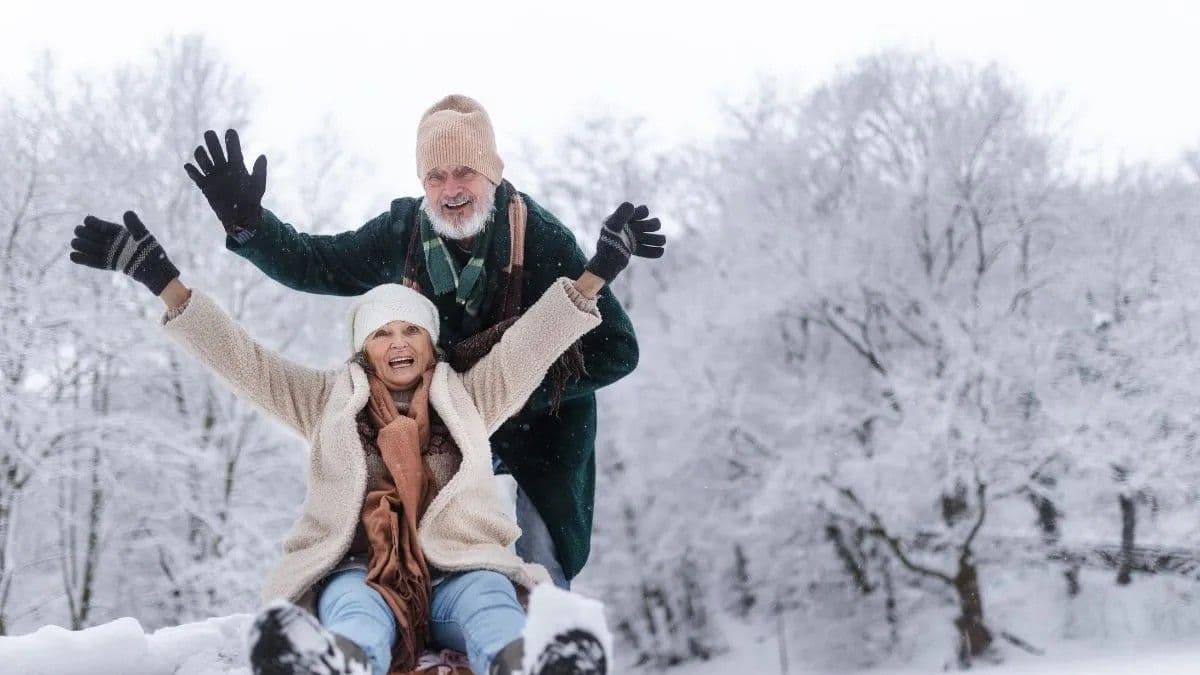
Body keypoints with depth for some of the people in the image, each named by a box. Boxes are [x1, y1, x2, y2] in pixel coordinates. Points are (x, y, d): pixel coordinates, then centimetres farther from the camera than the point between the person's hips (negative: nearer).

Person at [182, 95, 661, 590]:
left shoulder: (544, 240, -24)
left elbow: (617, 350, -22)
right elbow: (313, 264, 2)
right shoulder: (403, 232, -10)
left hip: (539, 426, -4)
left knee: (538, 565, -5)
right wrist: (246, 223, -14)